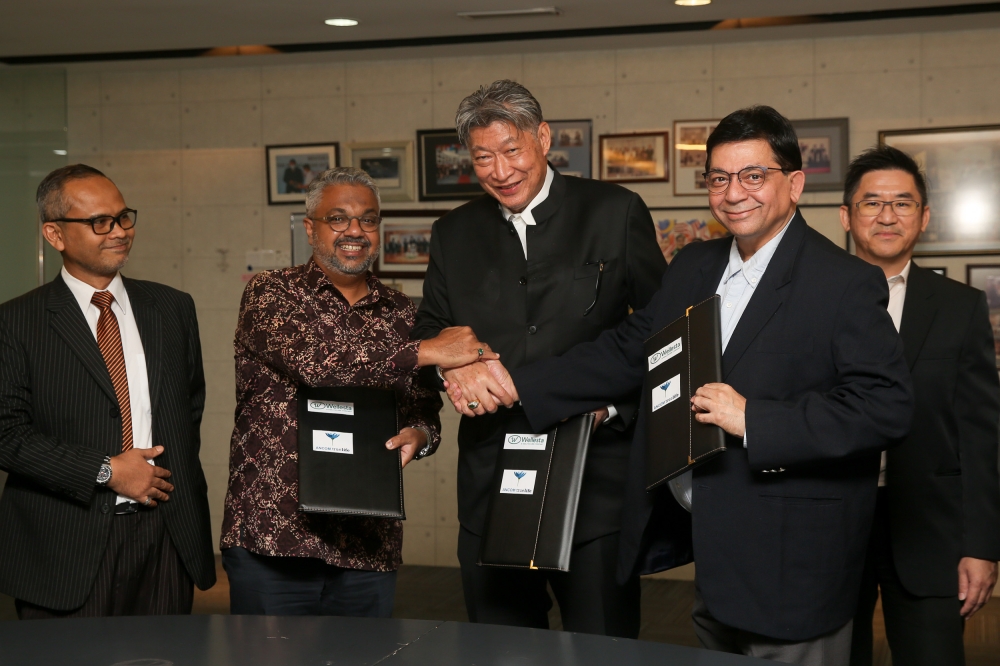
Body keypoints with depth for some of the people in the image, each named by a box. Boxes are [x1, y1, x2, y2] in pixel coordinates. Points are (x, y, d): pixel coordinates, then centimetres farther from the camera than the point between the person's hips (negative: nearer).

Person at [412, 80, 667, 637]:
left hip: (597, 480, -3)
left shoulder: (616, 212, 0)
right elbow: (428, 335, 14)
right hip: (492, 481, 4)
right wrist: (453, 365, -9)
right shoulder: (454, 234, 11)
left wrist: (610, 404, -13)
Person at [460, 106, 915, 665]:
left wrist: (752, 419, -25)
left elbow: (887, 405, -21)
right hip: (710, 555, 7)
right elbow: (628, 351, 12)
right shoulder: (695, 267, 11)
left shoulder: (847, 284, -13)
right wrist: (520, 386, 3)